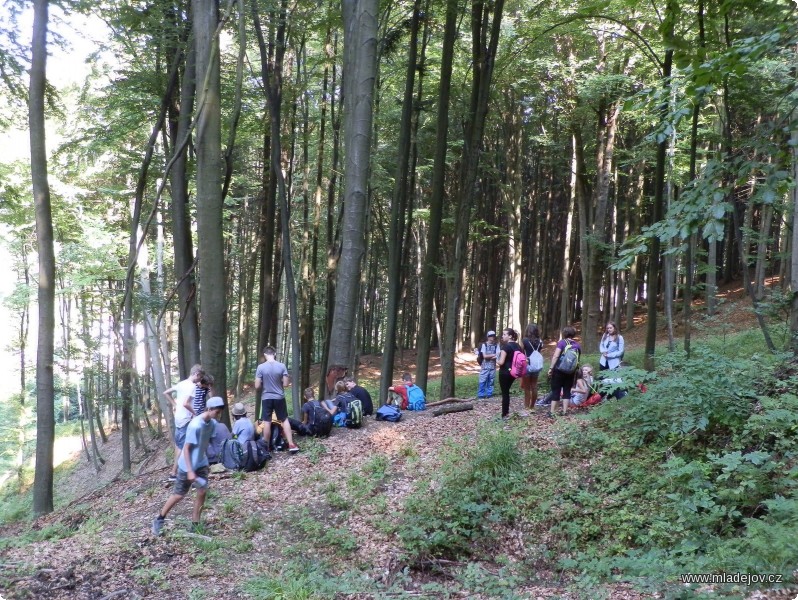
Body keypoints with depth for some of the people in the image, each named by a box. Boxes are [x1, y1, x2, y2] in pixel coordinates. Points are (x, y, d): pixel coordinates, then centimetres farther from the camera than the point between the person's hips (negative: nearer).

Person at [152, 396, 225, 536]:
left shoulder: (212, 423, -5)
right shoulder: (195, 425, -28)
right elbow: (186, 449, -24)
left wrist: (205, 461, 15)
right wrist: (190, 471, -26)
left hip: (201, 463, 6)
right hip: (187, 466, -6)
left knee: (202, 492, 0)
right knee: (179, 495, 4)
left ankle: (195, 525, 11)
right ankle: (159, 520, 22)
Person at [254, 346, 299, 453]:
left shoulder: (261, 367, -11)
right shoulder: (282, 366, -7)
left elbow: (257, 386, -9)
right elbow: (286, 384, -5)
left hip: (266, 398, -1)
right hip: (279, 397, 1)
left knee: (267, 422, 5)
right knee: (285, 420, 12)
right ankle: (291, 445, 9)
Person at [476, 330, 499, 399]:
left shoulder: (496, 345, 5)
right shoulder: (484, 345, -2)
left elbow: (497, 356, -4)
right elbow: (484, 356, -8)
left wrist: (488, 356, -13)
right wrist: (493, 355, -7)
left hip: (493, 367, 2)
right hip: (485, 366, -2)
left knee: (490, 381, 7)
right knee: (482, 381, -3)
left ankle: (489, 394, 14)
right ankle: (481, 395, 3)